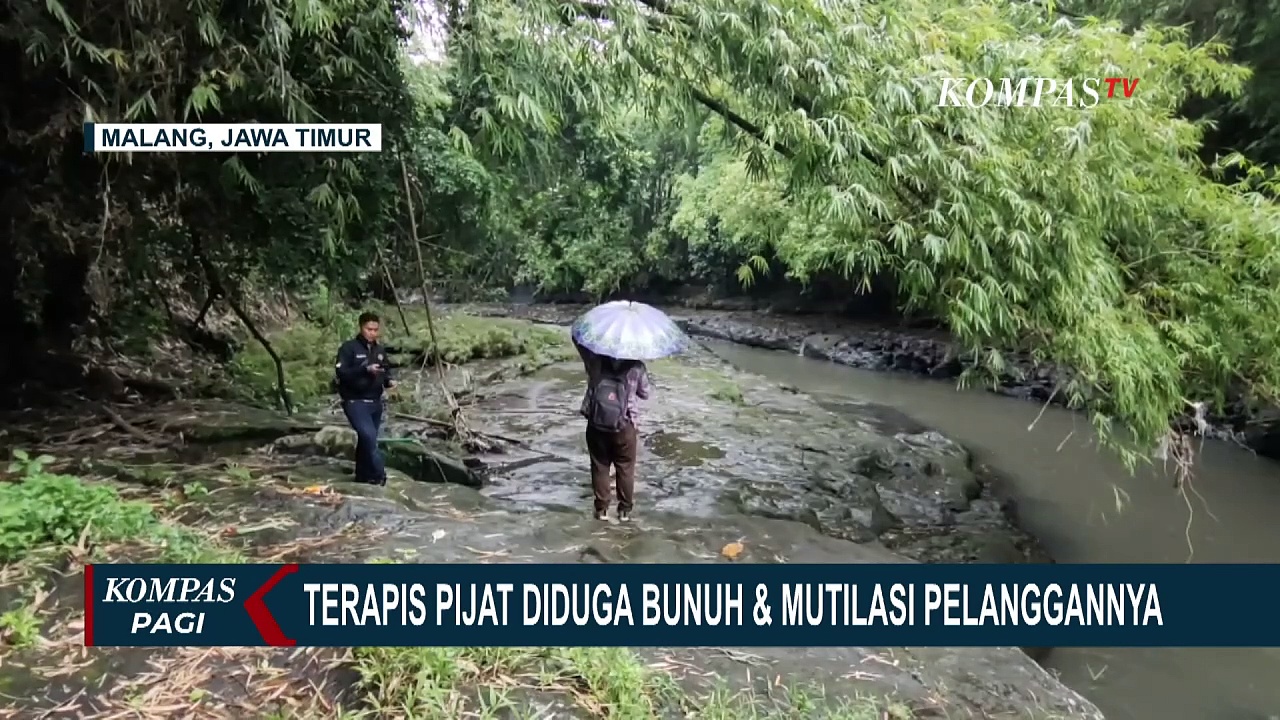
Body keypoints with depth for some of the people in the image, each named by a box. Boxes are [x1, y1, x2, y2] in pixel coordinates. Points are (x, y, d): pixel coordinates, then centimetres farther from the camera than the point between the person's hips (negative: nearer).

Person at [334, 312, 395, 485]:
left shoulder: (380, 350, 11)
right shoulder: (348, 348, -8)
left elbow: (386, 371, 19)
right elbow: (340, 373, -17)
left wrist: (389, 380, -4)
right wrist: (365, 370, -27)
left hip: (375, 402, 6)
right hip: (355, 401, -6)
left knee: (367, 439, 12)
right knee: (369, 436, -19)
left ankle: (363, 476, 23)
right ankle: (378, 475, -9)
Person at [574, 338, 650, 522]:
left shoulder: (595, 361, -7)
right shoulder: (636, 367, -9)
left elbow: (578, 338, 6)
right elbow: (645, 393, 4)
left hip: (596, 425, 1)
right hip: (624, 427, -1)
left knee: (600, 467, 14)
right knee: (625, 469, 14)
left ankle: (602, 509, 20)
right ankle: (625, 510, 21)